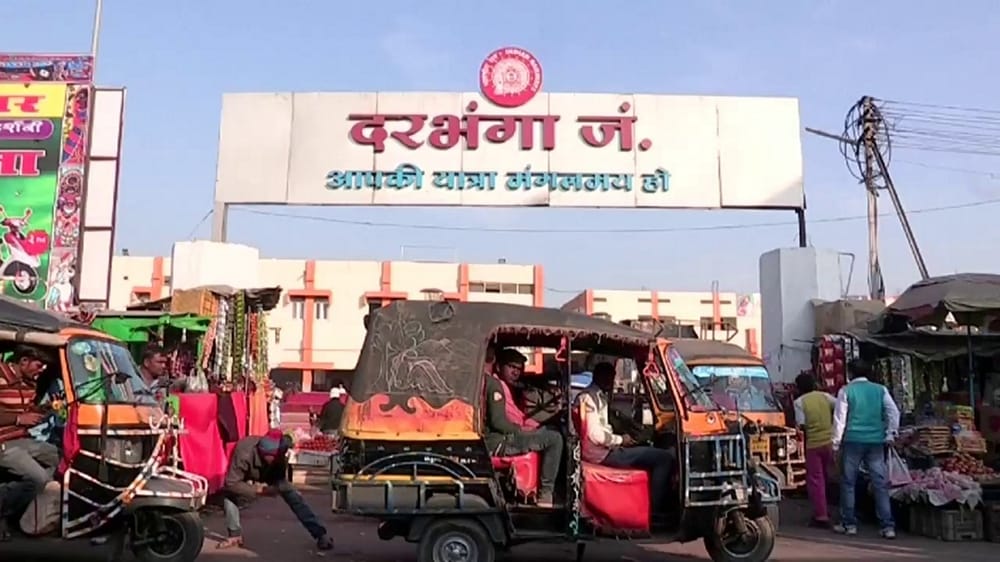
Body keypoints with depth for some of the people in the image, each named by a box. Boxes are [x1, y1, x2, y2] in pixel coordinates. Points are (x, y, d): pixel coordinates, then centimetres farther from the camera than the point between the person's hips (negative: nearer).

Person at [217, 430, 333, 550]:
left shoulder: (279, 456, -34)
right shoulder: (244, 453, -45)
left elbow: (280, 481, -19)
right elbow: (231, 483, -39)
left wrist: (270, 489, -39)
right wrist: (257, 490, -42)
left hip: (270, 475, 1)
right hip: (246, 477, -1)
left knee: (294, 497, -10)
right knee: (229, 493, -27)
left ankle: (320, 534, -4)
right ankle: (235, 535, -9)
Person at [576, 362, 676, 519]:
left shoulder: (597, 396, 17)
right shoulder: (590, 398, -16)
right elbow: (595, 436, -23)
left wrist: (619, 438, 8)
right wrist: (620, 440, -9)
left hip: (604, 449, 11)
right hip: (602, 453, -11)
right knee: (665, 458, -12)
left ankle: (664, 506, 10)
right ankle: (657, 512, -7)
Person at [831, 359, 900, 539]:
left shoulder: (846, 390, 0)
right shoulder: (880, 389, 8)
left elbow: (840, 418, -2)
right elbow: (894, 412, 1)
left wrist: (836, 443, 2)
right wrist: (890, 435, 8)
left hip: (853, 440, -2)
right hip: (876, 441, 3)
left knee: (848, 482, 7)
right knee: (880, 483, 5)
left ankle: (849, 524, 11)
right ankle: (888, 526, 2)